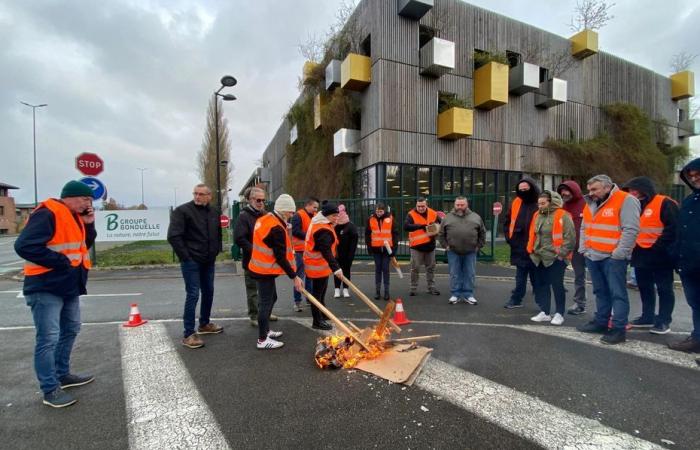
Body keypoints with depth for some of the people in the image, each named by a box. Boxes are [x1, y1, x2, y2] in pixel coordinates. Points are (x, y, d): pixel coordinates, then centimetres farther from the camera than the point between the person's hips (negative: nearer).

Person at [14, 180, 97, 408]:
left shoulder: (74, 217, 11)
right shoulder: (47, 214, -18)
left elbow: (85, 245, 15)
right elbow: (24, 246, -25)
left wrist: (88, 225, 0)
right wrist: (60, 261, -21)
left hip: (68, 286, 10)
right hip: (46, 288, -10)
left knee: (71, 330, 19)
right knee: (48, 338, -3)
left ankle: (62, 374, 33)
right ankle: (50, 390, 7)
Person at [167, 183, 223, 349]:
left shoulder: (214, 212, 8)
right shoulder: (182, 211, -11)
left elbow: (218, 233, 21)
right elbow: (173, 236, -16)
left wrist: (216, 251, 10)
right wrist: (185, 256, -16)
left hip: (208, 261, 7)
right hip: (191, 261, -7)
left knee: (208, 292, 16)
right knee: (193, 295, -6)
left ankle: (204, 324, 34)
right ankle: (188, 334, 3)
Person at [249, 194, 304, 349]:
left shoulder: (265, 219, 7)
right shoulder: (277, 229, -24)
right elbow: (281, 257, -24)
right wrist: (294, 277, -20)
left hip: (260, 267, 10)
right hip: (266, 271, -10)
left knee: (271, 298, 20)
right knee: (265, 302, -2)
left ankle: (265, 330, 33)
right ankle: (262, 340, 8)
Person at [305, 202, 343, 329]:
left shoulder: (321, 223, 11)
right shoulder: (323, 230, -24)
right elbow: (326, 251, -32)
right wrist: (336, 267, -36)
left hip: (320, 264, 11)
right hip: (318, 265, -11)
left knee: (321, 291, 22)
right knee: (318, 293, -2)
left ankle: (322, 314, 36)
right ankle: (317, 321, 8)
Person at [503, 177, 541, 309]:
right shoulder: (516, 203, 6)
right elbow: (507, 221, 17)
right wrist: (508, 236, 8)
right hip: (519, 247, 5)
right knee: (520, 276, 14)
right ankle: (516, 299, 22)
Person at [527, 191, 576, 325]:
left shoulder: (562, 216, -10)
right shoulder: (537, 216, 11)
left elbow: (570, 237, -13)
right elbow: (533, 235, 20)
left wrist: (561, 253, -14)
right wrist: (532, 250, 12)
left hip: (555, 258, -7)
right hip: (539, 258, 7)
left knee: (557, 286, 2)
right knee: (541, 285, 10)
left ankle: (559, 314, 15)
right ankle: (544, 312, 20)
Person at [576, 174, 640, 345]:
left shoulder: (625, 201, -10)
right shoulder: (591, 203, 14)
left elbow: (631, 229, -16)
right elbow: (584, 228, 20)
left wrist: (618, 254, -18)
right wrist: (583, 249, 11)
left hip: (613, 257, -7)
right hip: (592, 256, 8)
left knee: (617, 293, -2)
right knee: (600, 292, 16)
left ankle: (619, 329, 4)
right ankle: (601, 322, 27)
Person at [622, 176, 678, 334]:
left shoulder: (665, 203, -10)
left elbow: (673, 228, -17)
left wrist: (658, 247, -18)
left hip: (660, 256, -8)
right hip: (640, 255, 8)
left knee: (664, 289, 4)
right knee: (645, 288, 15)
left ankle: (664, 321, 12)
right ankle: (647, 317, 26)